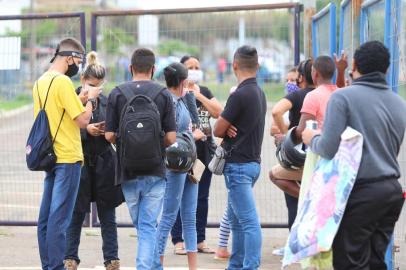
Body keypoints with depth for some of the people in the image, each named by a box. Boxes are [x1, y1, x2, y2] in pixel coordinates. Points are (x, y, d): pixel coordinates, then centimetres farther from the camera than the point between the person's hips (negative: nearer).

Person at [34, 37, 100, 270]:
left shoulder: (40, 83, 12)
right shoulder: (63, 82, -14)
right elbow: (83, 120, -16)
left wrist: (80, 100, 17)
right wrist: (90, 99, 0)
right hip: (68, 157, -9)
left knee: (46, 216, 10)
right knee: (60, 219, -8)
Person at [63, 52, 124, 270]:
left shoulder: (106, 101, 7)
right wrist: (86, 130, -18)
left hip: (104, 162, 3)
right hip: (80, 163, -3)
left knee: (108, 216, 6)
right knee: (76, 214, 4)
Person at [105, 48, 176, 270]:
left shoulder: (117, 93, -3)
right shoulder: (163, 94, -4)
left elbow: (109, 135, -4)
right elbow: (171, 138, -6)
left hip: (127, 170, 1)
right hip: (155, 171, -1)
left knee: (140, 225, 17)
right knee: (148, 226, 0)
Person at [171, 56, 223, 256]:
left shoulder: (205, 91, 16)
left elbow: (218, 112, 2)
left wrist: (199, 96, -3)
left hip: (205, 151, 6)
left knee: (202, 197, 9)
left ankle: (200, 240, 14)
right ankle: (178, 240, -1)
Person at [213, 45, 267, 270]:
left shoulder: (239, 95, -17)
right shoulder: (259, 93, 12)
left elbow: (218, 130, -11)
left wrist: (226, 130, 10)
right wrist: (229, 128, -6)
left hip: (238, 165, -10)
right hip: (253, 161, 10)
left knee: (249, 221, -12)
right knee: (236, 219, 18)